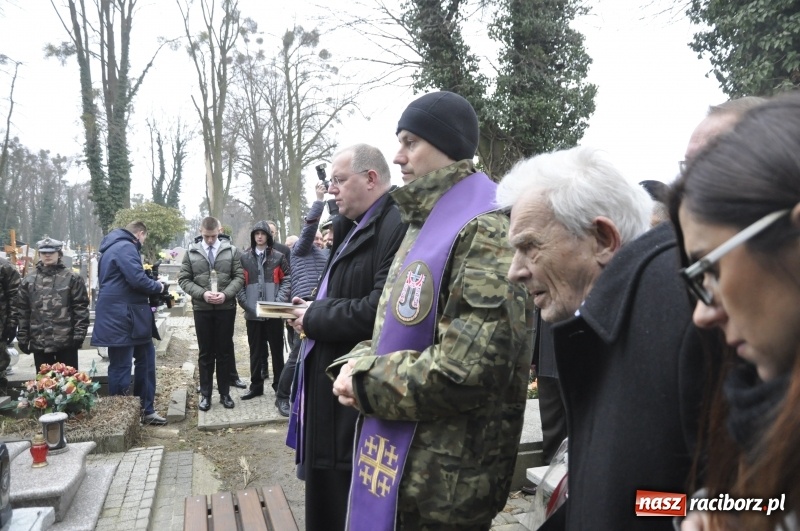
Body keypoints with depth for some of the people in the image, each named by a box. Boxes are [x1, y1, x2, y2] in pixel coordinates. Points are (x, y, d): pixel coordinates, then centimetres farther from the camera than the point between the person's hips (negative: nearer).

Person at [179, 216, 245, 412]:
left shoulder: (231, 251, 2)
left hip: (226, 308, 0)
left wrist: (226, 294, -16)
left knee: (224, 352, 8)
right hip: (202, 309, 0)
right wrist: (202, 293, -15)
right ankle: (205, 394, 17)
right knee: (205, 353, 8)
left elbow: (239, 277, 0)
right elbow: (184, 279, 1)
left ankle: (225, 393, 18)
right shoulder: (191, 252, 3)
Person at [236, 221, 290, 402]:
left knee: (277, 349, 7)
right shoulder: (244, 258, 7)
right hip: (253, 313, 1)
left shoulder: (278, 257, 4)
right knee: (255, 351, 11)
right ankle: (256, 385, 21)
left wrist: (279, 302, -11)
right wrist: (245, 303, -7)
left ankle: (279, 385, 18)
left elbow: (287, 279, 0)